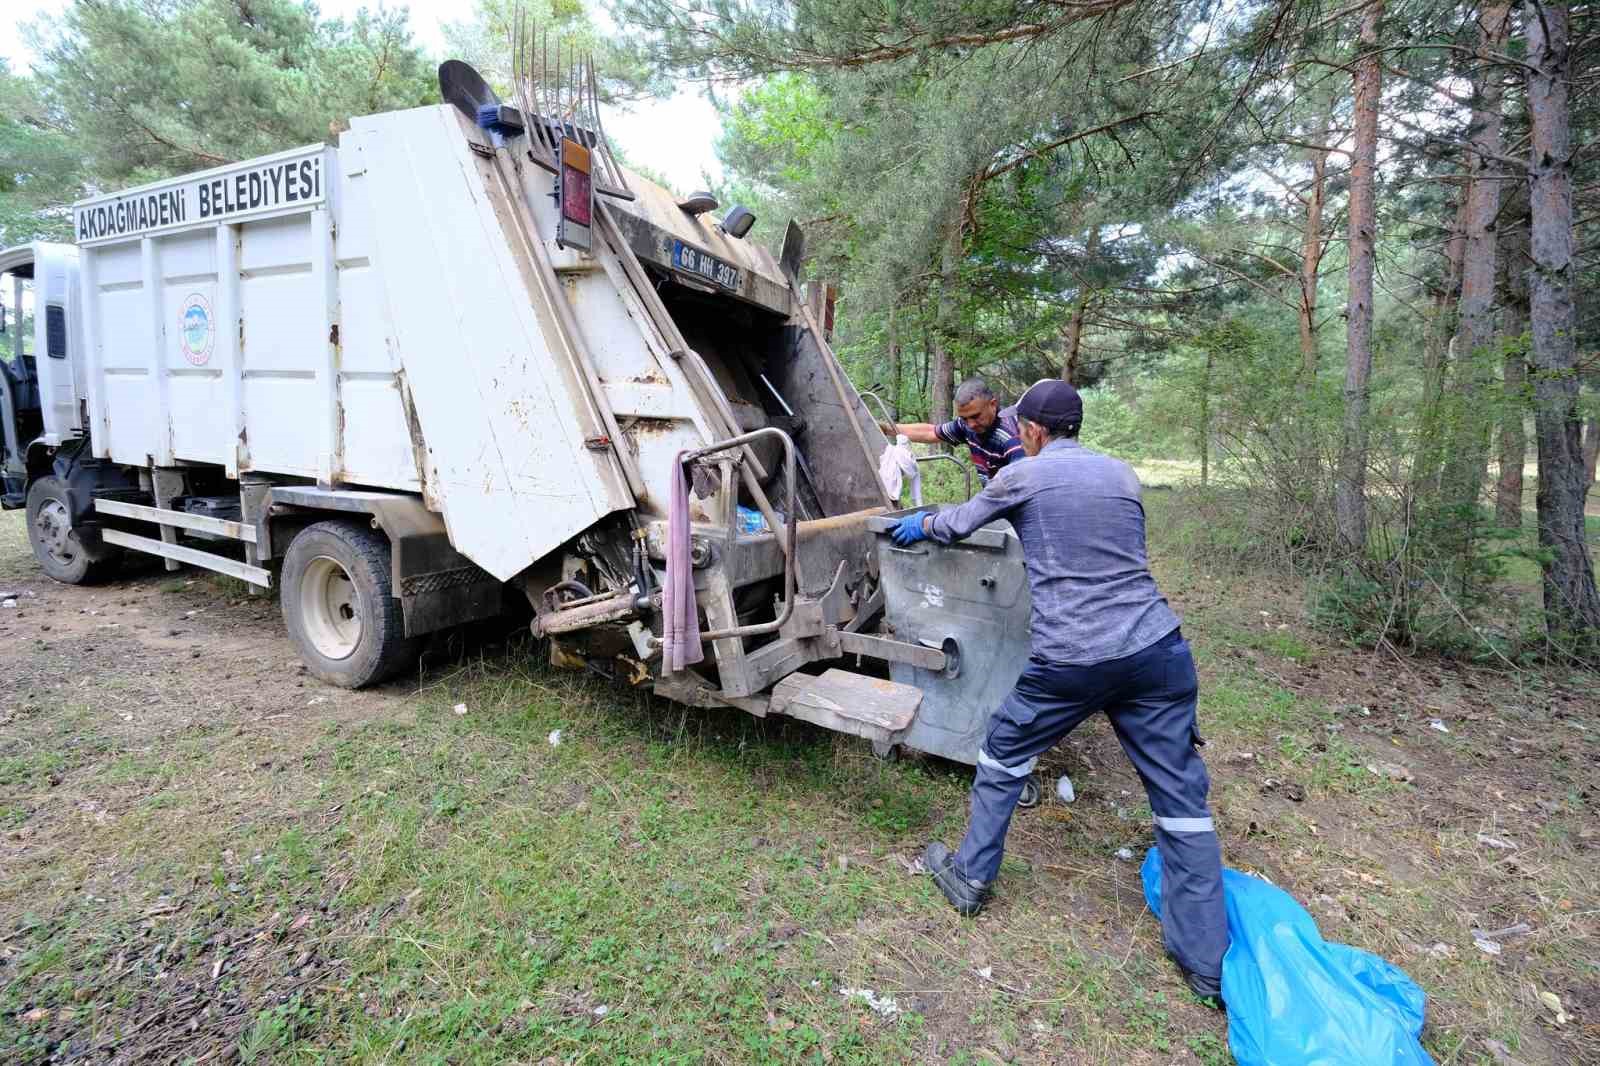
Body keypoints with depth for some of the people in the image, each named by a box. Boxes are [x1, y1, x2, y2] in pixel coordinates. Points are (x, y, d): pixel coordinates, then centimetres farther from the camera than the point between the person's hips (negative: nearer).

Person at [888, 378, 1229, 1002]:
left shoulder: (1022, 476, 1)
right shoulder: (1122, 475, 14)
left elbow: (958, 525, 15)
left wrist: (918, 523, 38)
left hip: (1069, 660, -4)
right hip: (1156, 649, 4)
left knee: (1003, 757, 19)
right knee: (1181, 798, 12)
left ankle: (971, 878, 32)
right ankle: (1206, 965, 21)